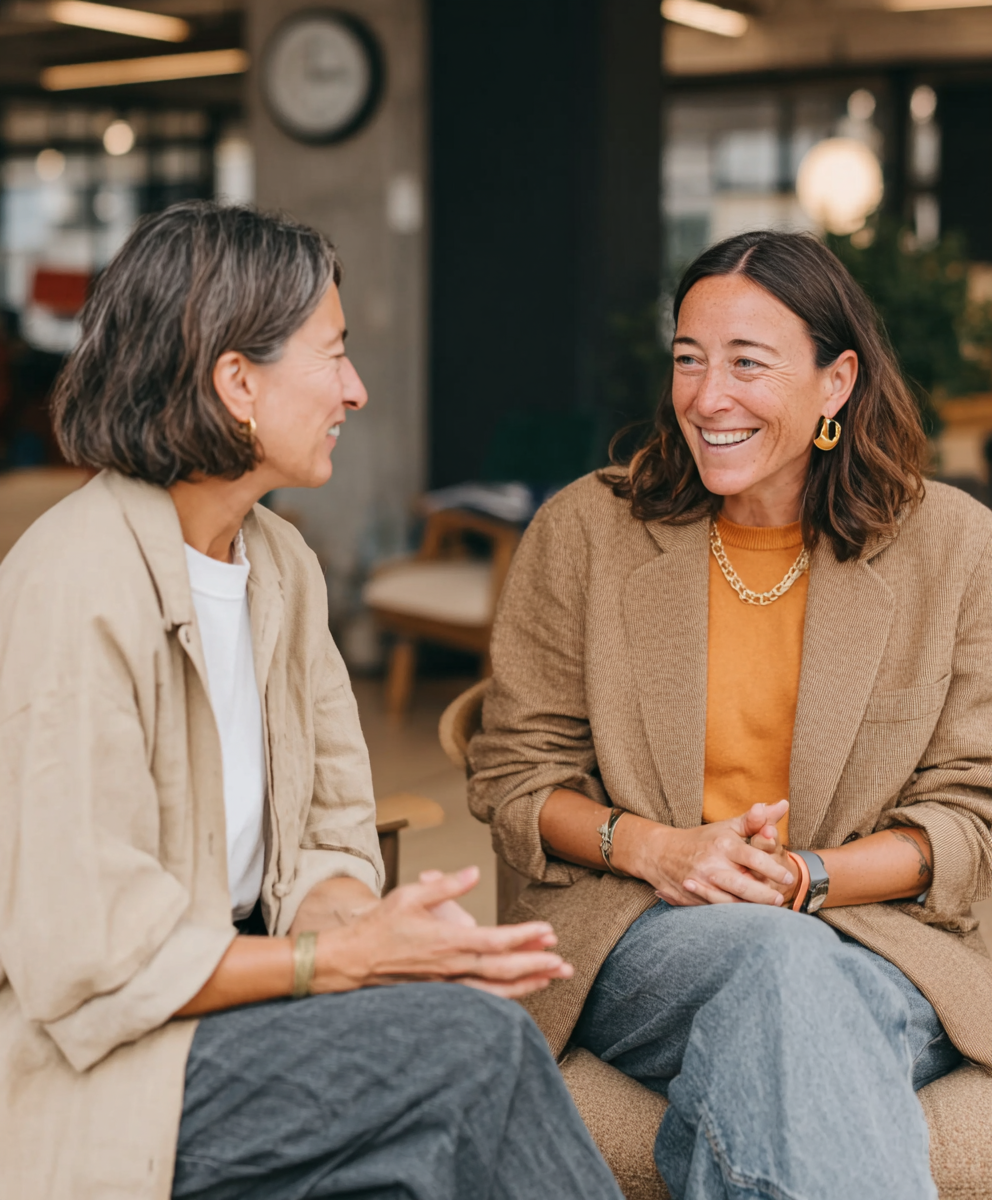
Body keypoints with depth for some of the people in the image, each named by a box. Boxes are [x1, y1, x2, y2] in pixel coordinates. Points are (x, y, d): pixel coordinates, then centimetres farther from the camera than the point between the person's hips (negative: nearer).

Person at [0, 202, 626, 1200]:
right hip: (83, 1081, -7)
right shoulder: (80, 590, -20)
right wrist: (347, 955, -18)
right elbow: (85, 962, -21)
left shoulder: (280, 564, 8)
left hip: (226, 992, 7)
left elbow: (326, 845, 9)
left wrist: (366, 926, -13)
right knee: (475, 1037, -22)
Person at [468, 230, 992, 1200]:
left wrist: (803, 876, -13)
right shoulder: (582, 532, 4)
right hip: (634, 932, 0)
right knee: (778, 961, -35)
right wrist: (653, 848, -13)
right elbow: (514, 774, 7)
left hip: (871, 932, 0)